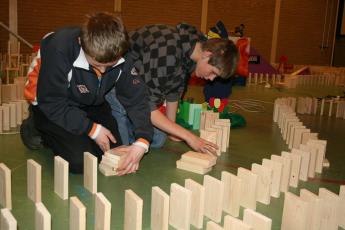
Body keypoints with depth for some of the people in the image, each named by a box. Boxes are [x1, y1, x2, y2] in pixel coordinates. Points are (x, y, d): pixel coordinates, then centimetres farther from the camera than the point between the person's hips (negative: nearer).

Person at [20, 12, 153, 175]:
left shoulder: (122, 56, -22)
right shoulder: (59, 49, -34)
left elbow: (136, 97, -18)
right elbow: (51, 102, -26)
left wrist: (142, 142, -31)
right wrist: (92, 129, -24)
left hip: (90, 104, 5)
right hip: (50, 106, -5)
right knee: (80, 161, -20)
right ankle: (37, 129, 6)